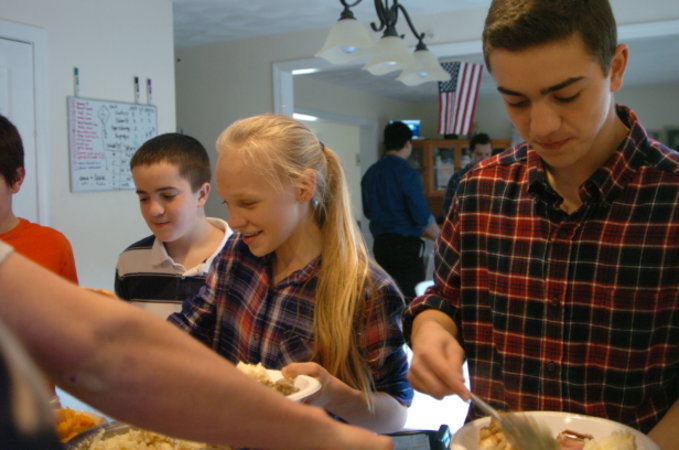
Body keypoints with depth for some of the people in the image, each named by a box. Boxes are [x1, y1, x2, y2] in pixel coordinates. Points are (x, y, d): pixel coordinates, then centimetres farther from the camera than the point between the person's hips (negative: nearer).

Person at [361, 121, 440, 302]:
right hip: (406, 244, -7)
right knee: (411, 296, 0)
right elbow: (422, 216, -14)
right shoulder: (407, 173, -13)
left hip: (380, 244, 7)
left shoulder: (370, 173, 7)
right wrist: (441, 238, 0)